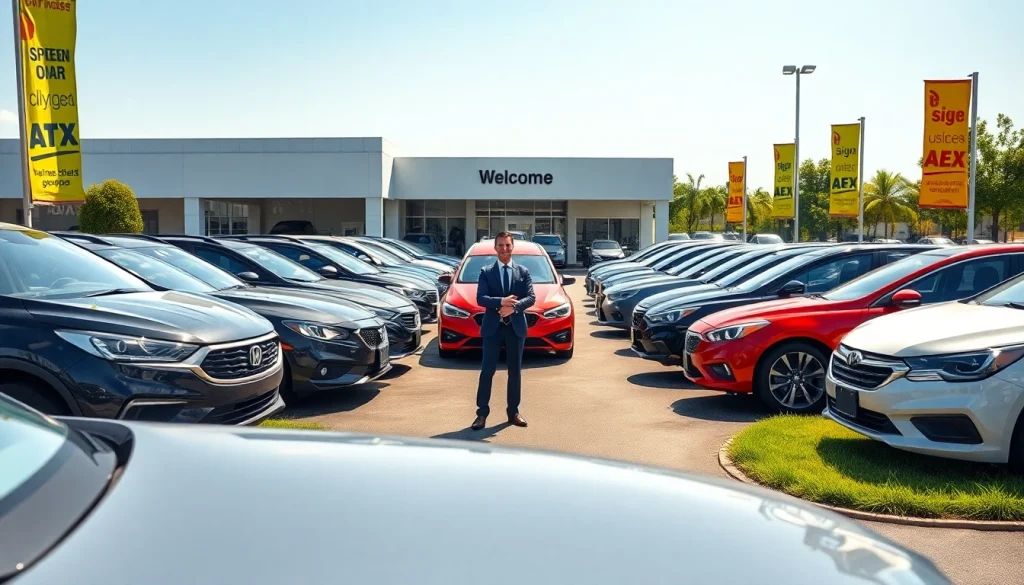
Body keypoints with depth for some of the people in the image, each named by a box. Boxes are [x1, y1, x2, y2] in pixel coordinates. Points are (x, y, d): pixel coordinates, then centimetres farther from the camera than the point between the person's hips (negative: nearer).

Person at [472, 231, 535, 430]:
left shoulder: (523, 272, 6)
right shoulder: (486, 272, 3)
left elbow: (531, 298, -3)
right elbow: (480, 298, -8)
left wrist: (513, 307, -21)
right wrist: (501, 302, -24)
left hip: (516, 326, 2)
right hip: (492, 326, -1)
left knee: (515, 371, 8)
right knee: (487, 371, 0)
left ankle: (513, 412, 18)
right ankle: (482, 413, 6)